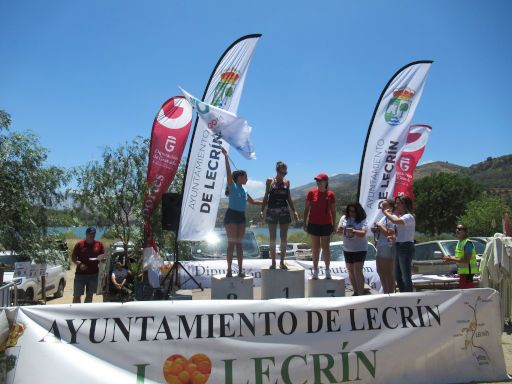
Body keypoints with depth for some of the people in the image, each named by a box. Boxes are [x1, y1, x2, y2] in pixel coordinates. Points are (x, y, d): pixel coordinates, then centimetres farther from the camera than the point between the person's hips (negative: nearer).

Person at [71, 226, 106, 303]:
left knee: (89, 295, 10)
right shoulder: (79, 244, -1)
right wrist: (79, 264, -17)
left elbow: (103, 257, 10)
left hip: (94, 274, 3)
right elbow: (73, 257, 0)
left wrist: (102, 259, -13)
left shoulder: (99, 244, 5)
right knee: (77, 295, 0)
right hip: (80, 274, -2)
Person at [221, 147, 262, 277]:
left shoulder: (244, 190, 17)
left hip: (241, 216, 6)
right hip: (231, 215, -6)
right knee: (232, 243, -8)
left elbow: (253, 202, 30)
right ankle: (229, 270, -3)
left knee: (239, 243, 6)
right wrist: (226, 156, -23)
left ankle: (240, 270, 8)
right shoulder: (232, 186, -3)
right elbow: (228, 172, -16)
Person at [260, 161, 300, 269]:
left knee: (284, 238, 2)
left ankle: (282, 262, 10)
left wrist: (294, 211, 5)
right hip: (272, 212, -2)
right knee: (272, 238, 2)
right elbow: (266, 197, 4)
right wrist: (262, 210, -5)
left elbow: (289, 198, 14)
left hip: (284, 212, 2)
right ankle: (273, 262, 8)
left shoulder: (287, 182, 9)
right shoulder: (270, 181, 3)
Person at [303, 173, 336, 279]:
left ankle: (327, 270, 17)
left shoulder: (330, 195, -1)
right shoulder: (311, 193, -1)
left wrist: (334, 225, 2)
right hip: (313, 224, 0)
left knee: (325, 248, 5)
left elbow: (333, 211, 5)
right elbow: (306, 209, 3)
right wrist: (305, 223, 0)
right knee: (315, 248, 6)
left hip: (326, 224, 0)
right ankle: (315, 270, 15)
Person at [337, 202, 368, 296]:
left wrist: (354, 231, -39)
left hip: (360, 249, -5)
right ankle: (355, 292, 27)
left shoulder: (363, 220, -10)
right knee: (350, 272, 13)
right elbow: (338, 231, 4)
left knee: (358, 272, -11)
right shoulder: (344, 218, 1)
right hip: (347, 249, 5)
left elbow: (363, 233, -21)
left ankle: (361, 294, -6)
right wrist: (340, 229, -19)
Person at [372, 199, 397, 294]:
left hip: (388, 248, -10)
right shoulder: (384, 218, 16)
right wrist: (375, 229, 4)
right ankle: (385, 292, 29)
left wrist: (380, 226, -15)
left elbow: (390, 233, -24)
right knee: (380, 271, 17)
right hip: (380, 248, 10)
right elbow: (380, 232, 24)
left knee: (389, 273, -2)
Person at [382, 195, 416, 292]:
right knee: (398, 276, 14)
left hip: (406, 247, -10)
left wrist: (386, 213, -17)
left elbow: (395, 221, -30)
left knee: (406, 276, -6)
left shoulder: (409, 217, -12)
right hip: (399, 247, 10)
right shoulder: (400, 216, 17)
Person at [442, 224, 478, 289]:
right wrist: (450, 258, 5)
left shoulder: (468, 243, -17)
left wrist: (451, 259, -20)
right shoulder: (459, 242, 14)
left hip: (467, 272, -10)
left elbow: (466, 260, -23)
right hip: (462, 272, 10)